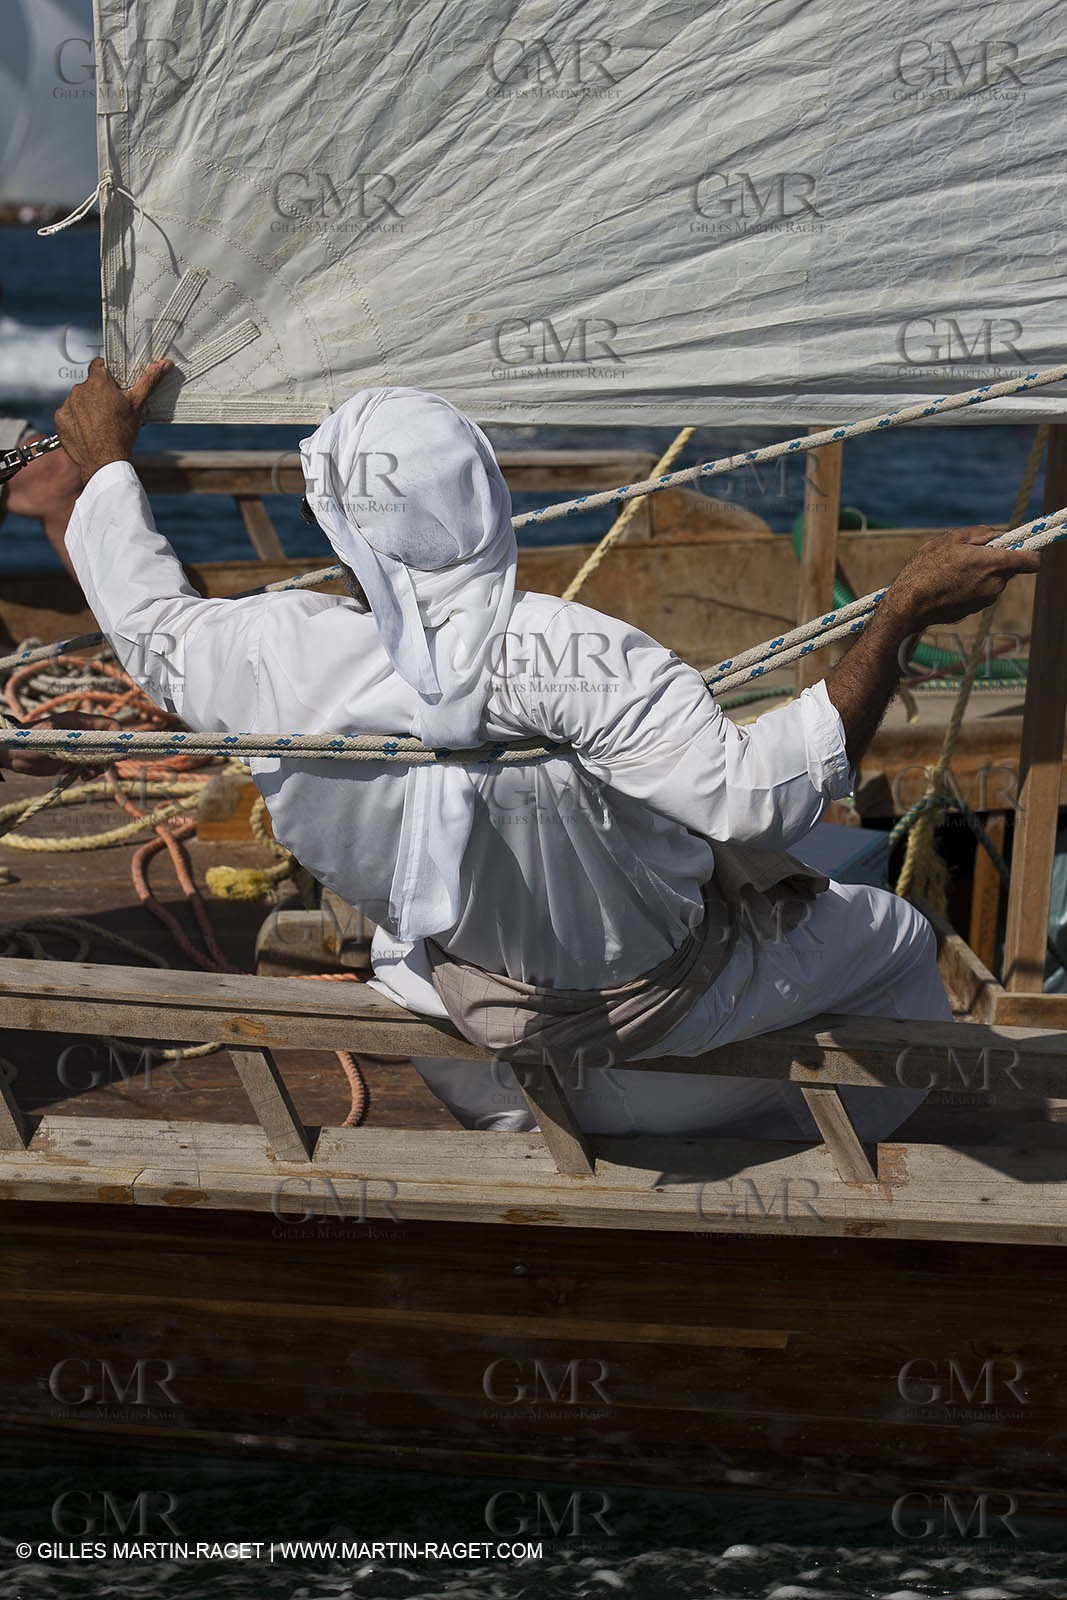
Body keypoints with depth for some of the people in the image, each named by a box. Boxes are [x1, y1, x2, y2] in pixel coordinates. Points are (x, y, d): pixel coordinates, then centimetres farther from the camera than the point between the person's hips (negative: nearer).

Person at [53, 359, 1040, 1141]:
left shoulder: (279, 658, -25)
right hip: (665, 1006, -3)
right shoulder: (568, 658, -40)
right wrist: (901, 618, -40)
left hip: (473, 1012, 4)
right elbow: (759, 796, -42)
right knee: (891, 939, 24)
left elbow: (148, 625, -2)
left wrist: (105, 459, 15)